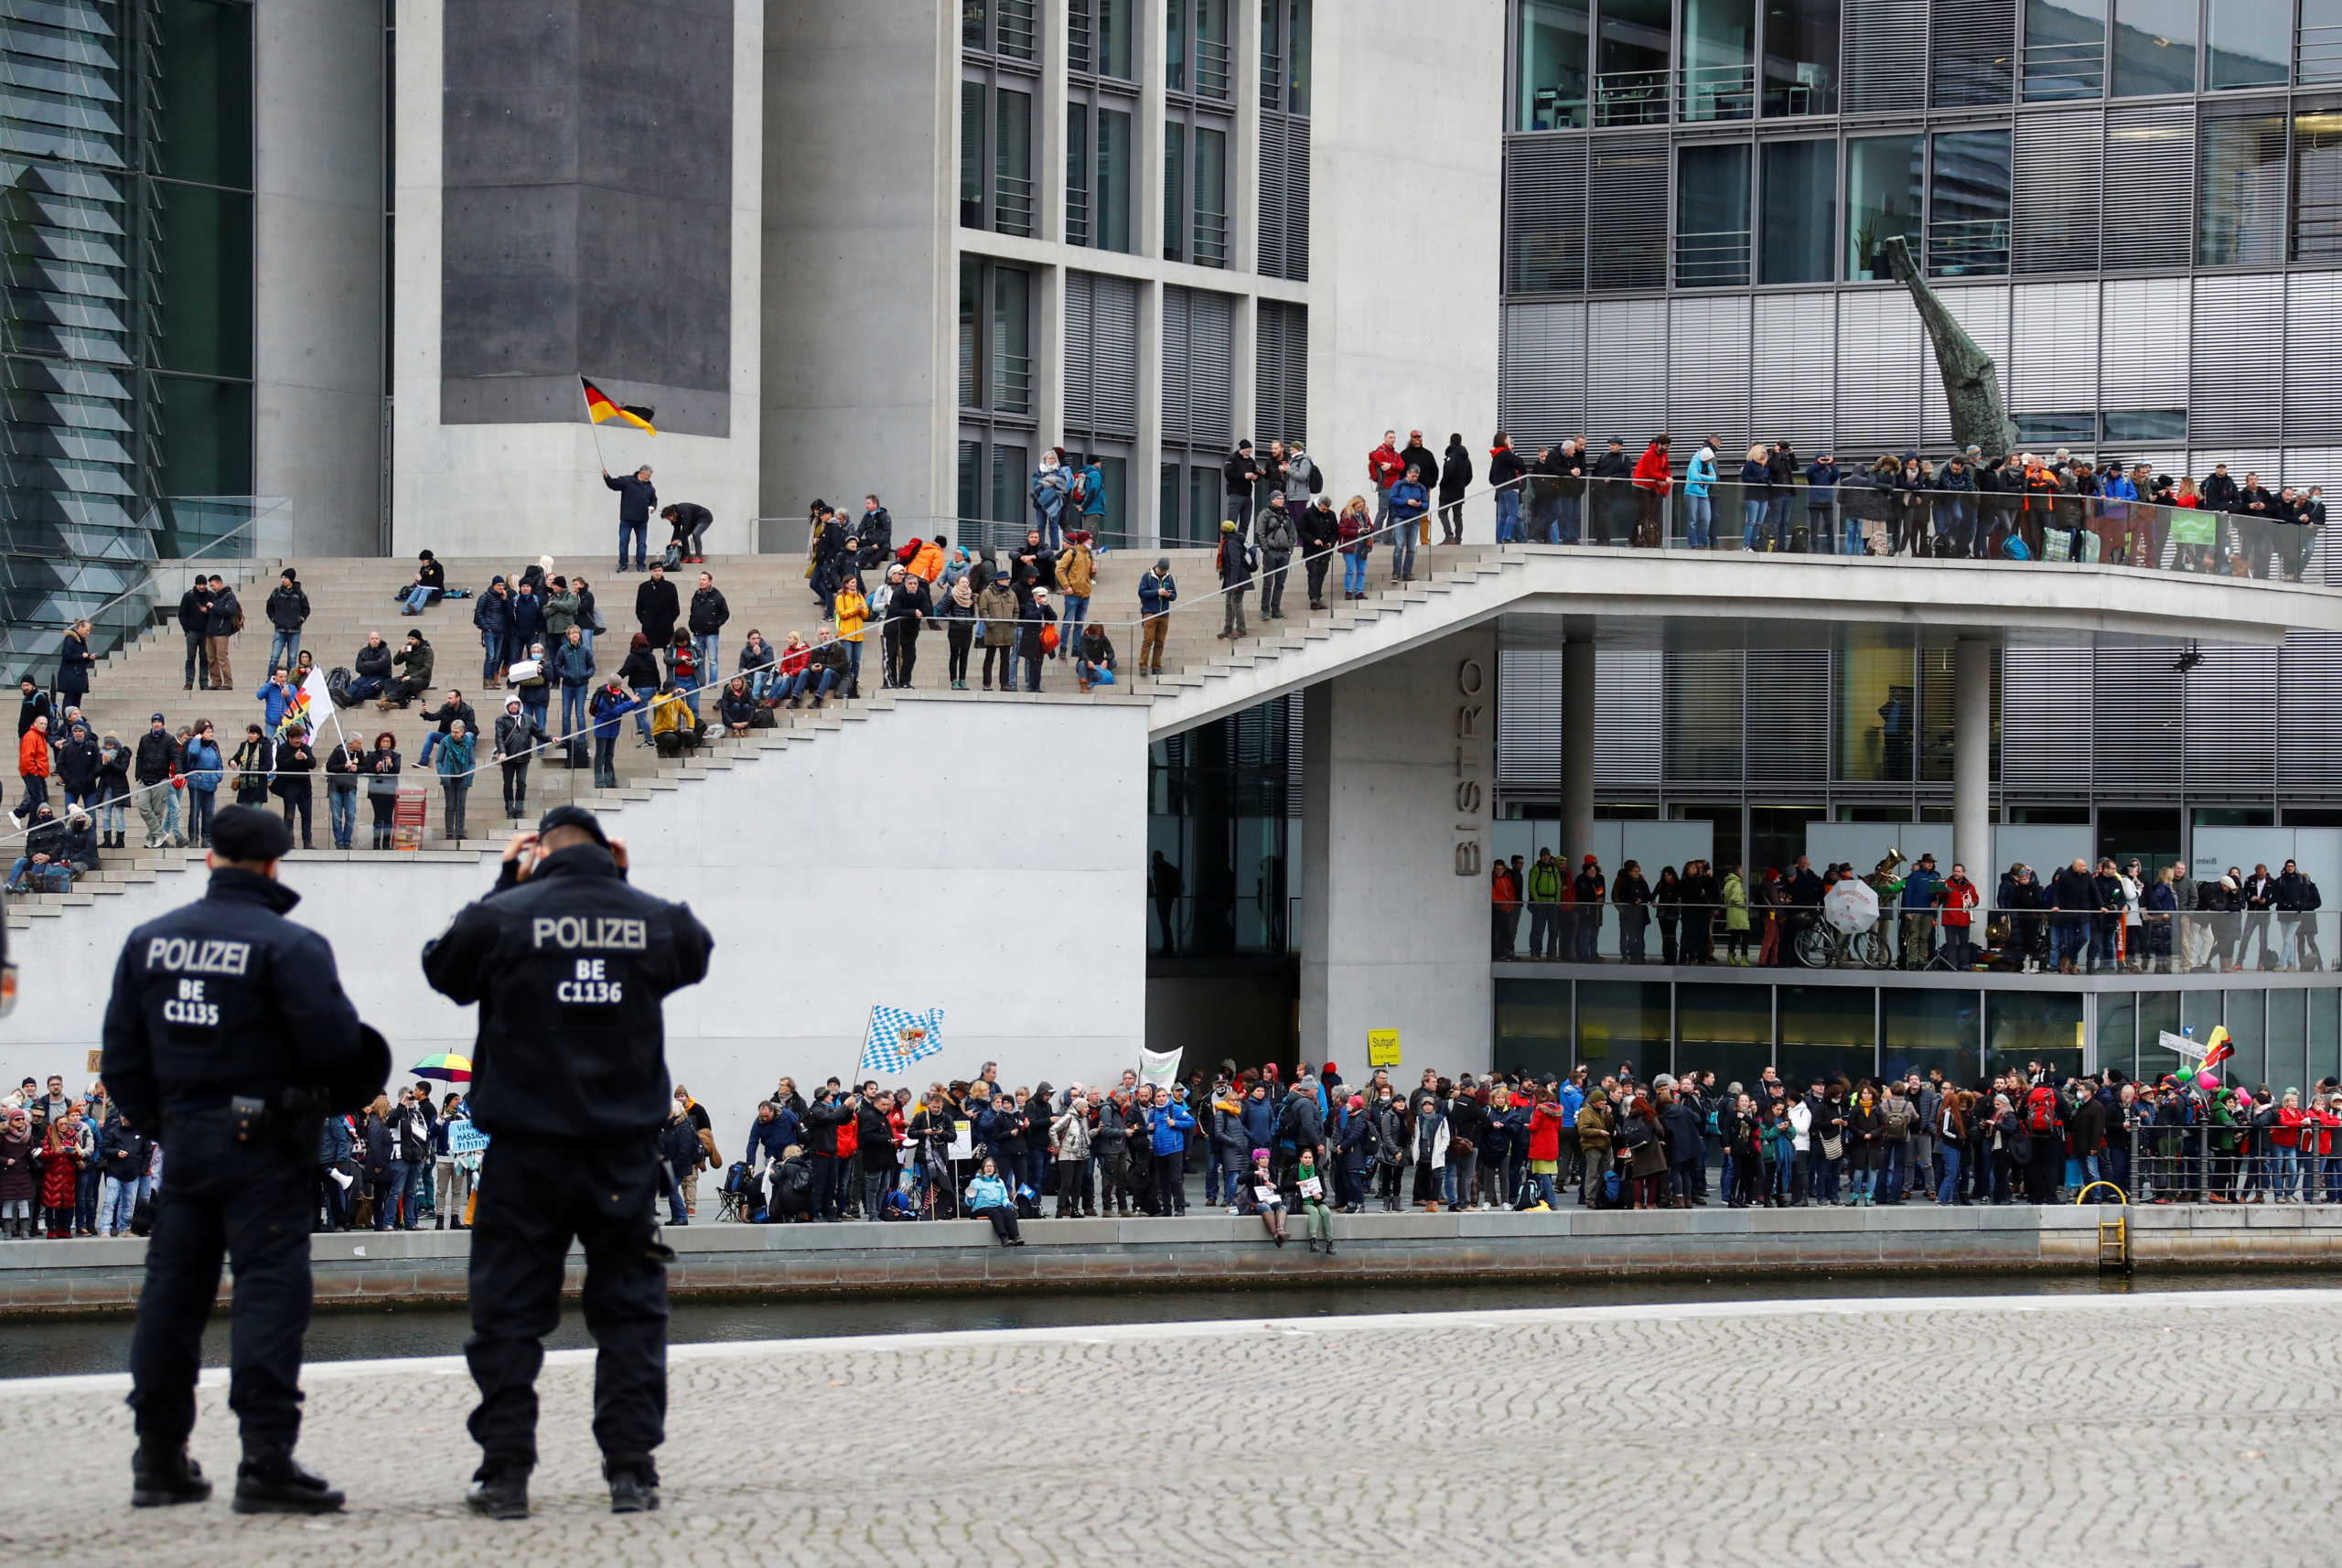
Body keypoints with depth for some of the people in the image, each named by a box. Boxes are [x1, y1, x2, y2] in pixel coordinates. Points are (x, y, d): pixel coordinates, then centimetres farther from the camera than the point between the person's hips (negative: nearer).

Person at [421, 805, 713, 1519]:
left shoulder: (502, 917, -6)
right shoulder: (656, 919, 1)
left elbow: (444, 967, 12)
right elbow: (695, 954, 24)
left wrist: (504, 882, 14)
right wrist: (621, 885, 18)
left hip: (526, 1151, -2)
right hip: (625, 1154, 2)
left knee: (510, 1312, 4)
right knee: (630, 1311, 8)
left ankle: (505, 1472, 2)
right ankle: (631, 1470, 4)